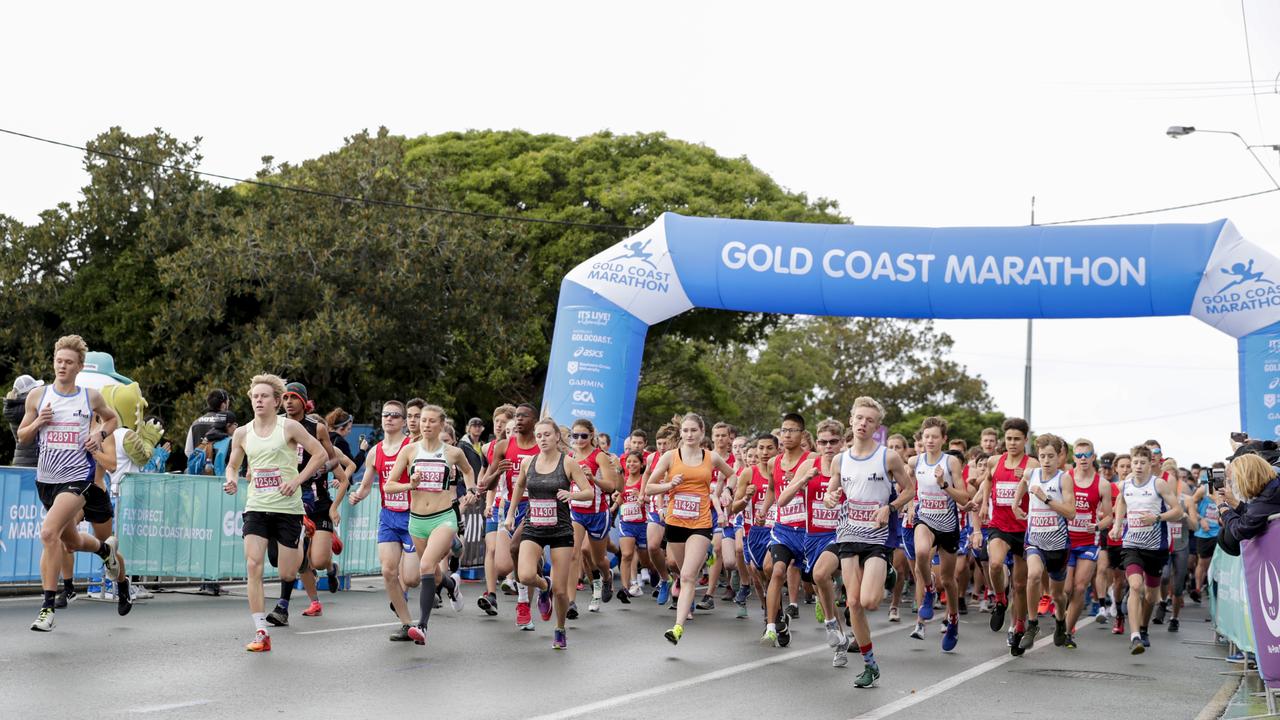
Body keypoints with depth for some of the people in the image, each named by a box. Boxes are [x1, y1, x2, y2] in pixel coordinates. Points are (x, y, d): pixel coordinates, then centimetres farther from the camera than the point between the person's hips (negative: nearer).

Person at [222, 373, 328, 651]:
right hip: (256, 507, 2)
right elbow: (232, 465, 20)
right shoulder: (242, 433, 7)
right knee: (253, 565, -14)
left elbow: (320, 453, -2)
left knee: (287, 572, 1)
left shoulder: (289, 427, -4)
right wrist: (232, 479, -3)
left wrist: (297, 480, -11)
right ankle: (261, 632, -11)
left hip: (288, 507, -2)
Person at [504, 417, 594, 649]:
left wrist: (571, 494, -25)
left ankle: (560, 630, 26)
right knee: (525, 576, -23)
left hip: (561, 530, -2)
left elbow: (590, 492, -6)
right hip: (533, 528, 2)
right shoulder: (528, 462, 3)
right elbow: (519, 486, 22)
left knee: (560, 590, -2)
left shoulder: (568, 463, -6)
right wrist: (511, 513, 19)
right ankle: (543, 587, 14)